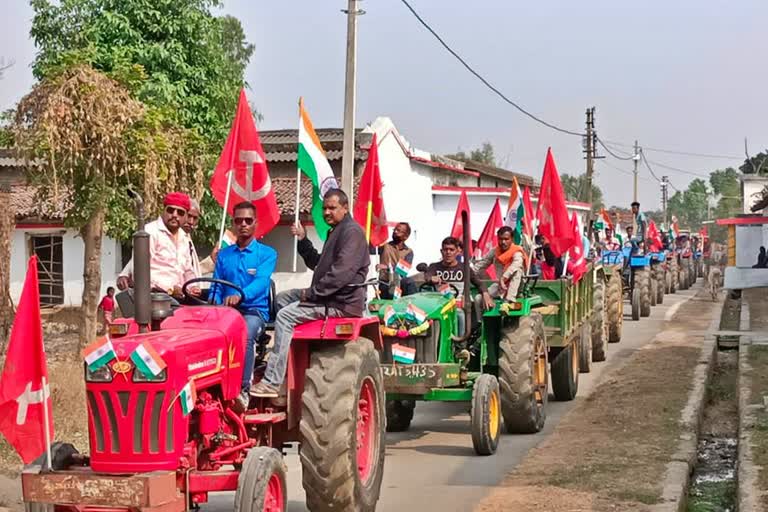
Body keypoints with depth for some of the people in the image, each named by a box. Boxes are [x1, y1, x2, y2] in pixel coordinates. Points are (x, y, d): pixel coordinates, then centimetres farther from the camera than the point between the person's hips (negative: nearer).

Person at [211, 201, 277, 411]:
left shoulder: (267, 254, 5)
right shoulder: (224, 255, 18)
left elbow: (261, 281, -13)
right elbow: (216, 286, 14)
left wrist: (241, 296, -34)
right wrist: (215, 303, -11)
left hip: (254, 310, -3)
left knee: (245, 335, -38)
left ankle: (243, 390, -40)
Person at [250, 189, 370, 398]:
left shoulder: (352, 232, -12)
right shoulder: (335, 232, 21)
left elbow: (343, 272, -24)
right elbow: (317, 264, 26)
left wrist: (312, 292, -20)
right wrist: (303, 240, 13)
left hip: (342, 302, -11)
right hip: (329, 295, 11)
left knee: (285, 315, -21)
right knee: (282, 298, 18)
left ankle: (272, 382, -25)